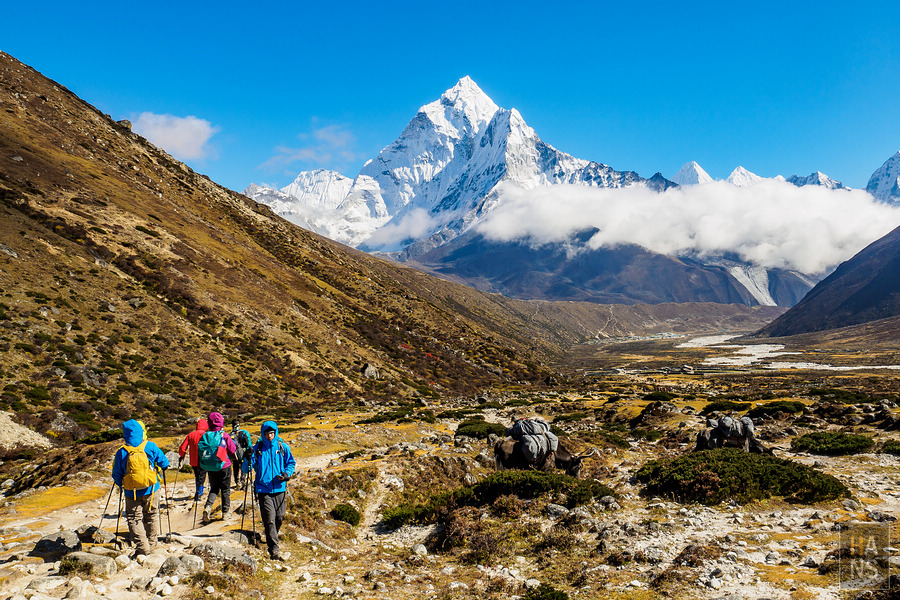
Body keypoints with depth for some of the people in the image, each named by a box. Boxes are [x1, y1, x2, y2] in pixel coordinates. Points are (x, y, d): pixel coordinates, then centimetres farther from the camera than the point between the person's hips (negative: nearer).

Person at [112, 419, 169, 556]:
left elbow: (116, 475, -2)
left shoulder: (122, 453, -10)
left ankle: (143, 547, -3)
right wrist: (165, 466, 21)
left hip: (132, 493, -1)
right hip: (151, 490, 1)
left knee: (134, 519, 8)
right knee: (150, 516, 18)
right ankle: (151, 543, 29)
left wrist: (121, 484, 18)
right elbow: (164, 463, -3)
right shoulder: (151, 447, -11)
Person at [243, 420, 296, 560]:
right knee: (269, 519, -10)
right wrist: (248, 459, -20)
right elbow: (245, 469, 1)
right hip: (263, 489, -2)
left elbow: (291, 463, 15)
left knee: (280, 516, 11)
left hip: (279, 488, 2)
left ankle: (272, 537, 39)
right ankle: (274, 549, -9)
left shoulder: (283, 447, 3)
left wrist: (287, 474, -5)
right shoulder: (257, 448, 0)